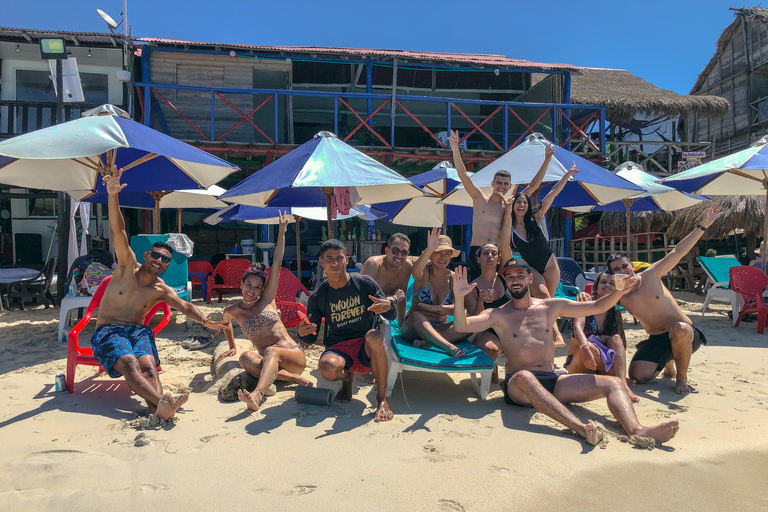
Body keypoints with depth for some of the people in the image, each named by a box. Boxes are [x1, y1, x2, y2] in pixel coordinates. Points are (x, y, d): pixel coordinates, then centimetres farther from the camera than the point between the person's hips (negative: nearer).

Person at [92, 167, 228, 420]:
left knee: (148, 364, -29)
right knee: (129, 363, -32)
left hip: (138, 331, 3)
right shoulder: (128, 266, 2)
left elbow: (185, 305, -3)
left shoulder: (161, 290, 8)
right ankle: (162, 401, -54)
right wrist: (113, 196, -22)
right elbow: (118, 230, -10)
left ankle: (158, 409, -52)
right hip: (107, 331, -2)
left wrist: (205, 321, -25)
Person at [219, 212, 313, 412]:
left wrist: (282, 231, -2)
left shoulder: (267, 299, 4)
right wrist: (232, 347, 41)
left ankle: (257, 395, -62)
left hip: (295, 356, -2)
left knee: (272, 351, -36)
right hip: (270, 364, 2)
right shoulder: (232, 311, 10)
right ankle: (292, 378, -33)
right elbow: (226, 323, 36)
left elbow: (276, 263, 0)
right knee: (246, 358, -31)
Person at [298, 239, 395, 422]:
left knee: (375, 336, -36)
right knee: (327, 367, -35)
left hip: (366, 349, -1)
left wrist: (389, 306, -25)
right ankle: (347, 377, 5)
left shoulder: (365, 283, -3)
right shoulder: (317, 297, 0)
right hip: (338, 348, 1)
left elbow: (391, 317, 1)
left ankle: (382, 398, -19)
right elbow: (312, 339, 4)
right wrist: (303, 334, -21)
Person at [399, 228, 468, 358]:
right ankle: (449, 347, -49)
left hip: (440, 329, 3)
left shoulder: (453, 278, 4)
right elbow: (415, 272, -32)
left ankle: (426, 342, -34)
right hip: (413, 328, -3)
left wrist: (436, 308, -19)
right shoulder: (424, 273, -4)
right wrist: (429, 250, -46)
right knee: (416, 315, -35)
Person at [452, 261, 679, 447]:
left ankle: (637, 431, -37)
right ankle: (581, 428, -54)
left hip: (552, 381, 5)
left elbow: (597, 307, 16)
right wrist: (459, 297, -24)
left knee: (613, 383, -12)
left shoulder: (550, 307, 16)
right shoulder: (499, 315, 6)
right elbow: (462, 326, -9)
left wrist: (620, 291, -1)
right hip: (518, 386, -4)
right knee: (524, 377, -41)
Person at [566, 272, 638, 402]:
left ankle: (622, 384, -40)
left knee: (615, 338, -23)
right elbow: (577, 328, -26)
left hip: (603, 365, 4)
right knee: (590, 346, -35)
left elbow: (622, 343, 0)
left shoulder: (615, 313, 8)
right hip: (577, 366, -4)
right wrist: (585, 349, -45)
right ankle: (619, 380, -24)